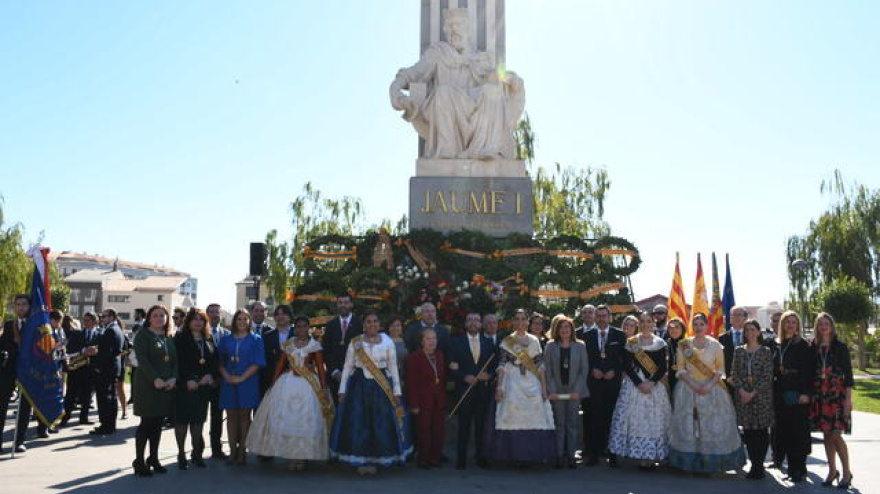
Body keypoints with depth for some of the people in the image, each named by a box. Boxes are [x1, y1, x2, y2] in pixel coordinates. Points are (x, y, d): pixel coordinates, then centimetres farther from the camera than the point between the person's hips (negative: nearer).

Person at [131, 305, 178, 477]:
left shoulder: (169, 337, 14)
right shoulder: (143, 335, -4)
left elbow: (175, 360, 11)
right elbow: (142, 360, -14)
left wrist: (173, 378, -6)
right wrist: (155, 379, -24)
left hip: (167, 386, 6)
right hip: (147, 386, -6)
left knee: (158, 423, 9)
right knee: (146, 423, -3)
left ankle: (153, 459, 18)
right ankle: (139, 461, 5)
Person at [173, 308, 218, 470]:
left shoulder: (209, 340, 13)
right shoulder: (180, 338, -1)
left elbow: (215, 361, 8)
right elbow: (178, 362, -9)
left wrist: (211, 376, -9)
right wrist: (187, 380, -18)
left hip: (204, 385, 4)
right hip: (184, 386, -4)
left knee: (198, 419, 8)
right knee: (182, 419, 0)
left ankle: (196, 453, 16)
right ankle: (181, 455, 8)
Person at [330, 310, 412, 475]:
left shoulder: (387, 342, 3)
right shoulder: (355, 342, 4)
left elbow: (393, 368, 4)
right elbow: (347, 367, 6)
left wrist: (396, 391, -1)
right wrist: (342, 391, 1)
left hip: (382, 387, 0)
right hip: (359, 386, 0)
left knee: (381, 423, 0)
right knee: (357, 423, 0)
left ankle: (375, 460, 14)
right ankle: (361, 461, 13)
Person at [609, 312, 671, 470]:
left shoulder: (660, 343, 6)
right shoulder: (631, 342, 6)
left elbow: (663, 368, 0)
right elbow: (627, 366, -1)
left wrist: (651, 383, -14)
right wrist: (639, 383, -12)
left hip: (655, 385, 0)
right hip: (634, 384, 0)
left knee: (654, 419, -1)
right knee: (636, 418, -4)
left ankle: (652, 456, 4)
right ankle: (640, 456, 1)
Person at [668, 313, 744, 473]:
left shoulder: (715, 345, 4)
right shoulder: (684, 345, 4)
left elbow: (720, 370, 3)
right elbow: (680, 369, 3)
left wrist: (709, 385, -11)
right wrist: (693, 385, -11)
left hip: (711, 390, 0)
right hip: (689, 388, 0)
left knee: (713, 426, -2)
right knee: (689, 426, -2)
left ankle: (712, 463, 6)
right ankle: (691, 462, 5)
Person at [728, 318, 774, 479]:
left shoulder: (766, 351, 1)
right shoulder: (738, 351, 10)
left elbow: (768, 376, -6)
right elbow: (734, 373, 7)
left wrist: (753, 392, -13)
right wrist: (742, 390, -8)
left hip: (761, 395, -3)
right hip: (742, 396, 3)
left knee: (762, 431, -1)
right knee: (748, 431, 3)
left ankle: (759, 465, 7)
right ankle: (754, 465, 12)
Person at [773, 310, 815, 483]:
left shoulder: (803, 345, -4)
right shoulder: (778, 345, 12)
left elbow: (809, 370, -10)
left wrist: (806, 393, -18)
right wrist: (773, 393, 10)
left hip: (798, 395, -5)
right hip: (781, 396, 5)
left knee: (798, 431, -2)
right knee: (785, 431, 6)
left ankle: (799, 470, 7)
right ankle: (792, 468, 15)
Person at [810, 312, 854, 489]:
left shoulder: (840, 347, -1)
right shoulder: (813, 348, 7)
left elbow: (848, 374, -2)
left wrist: (848, 399, -7)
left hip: (837, 395, -3)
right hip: (820, 396, 3)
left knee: (836, 434, -8)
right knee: (826, 434, 7)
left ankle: (847, 472, 6)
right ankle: (832, 471, 18)